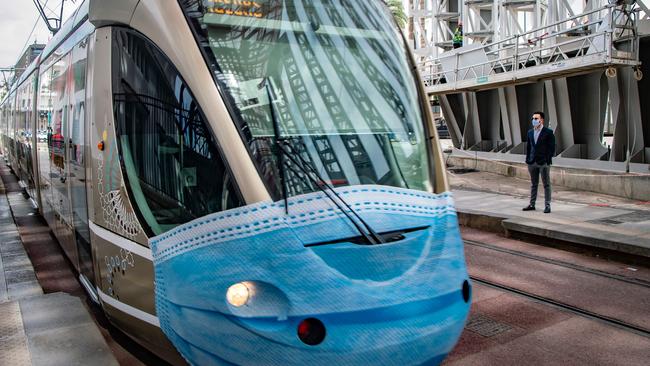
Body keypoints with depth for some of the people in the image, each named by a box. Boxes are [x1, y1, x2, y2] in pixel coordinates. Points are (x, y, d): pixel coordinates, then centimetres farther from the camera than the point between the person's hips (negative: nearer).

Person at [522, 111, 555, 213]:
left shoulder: (548, 132, -5)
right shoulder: (530, 132, 11)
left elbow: (552, 148, -6)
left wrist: (548, 160, -12)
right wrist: (528, 159, 6)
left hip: (544, 162, -5)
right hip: (532, 162, 5)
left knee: (546, 185, 2)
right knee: (533, 184, 12)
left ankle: (547, 206, 8)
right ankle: (532, 204, 19)